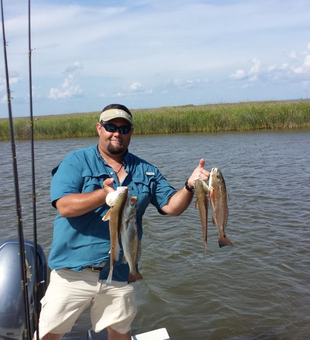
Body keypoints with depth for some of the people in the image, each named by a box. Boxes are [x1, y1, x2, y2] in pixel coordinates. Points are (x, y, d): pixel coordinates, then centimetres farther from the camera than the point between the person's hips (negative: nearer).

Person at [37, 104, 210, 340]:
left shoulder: (146, 171, 7)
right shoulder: (77, 161, -4)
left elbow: (172, 206, 2)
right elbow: (65, 206, -16)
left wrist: (190, 186, -17)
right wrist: (103, 194, -31)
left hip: (120, 275, 3)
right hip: (74, 271, -2)